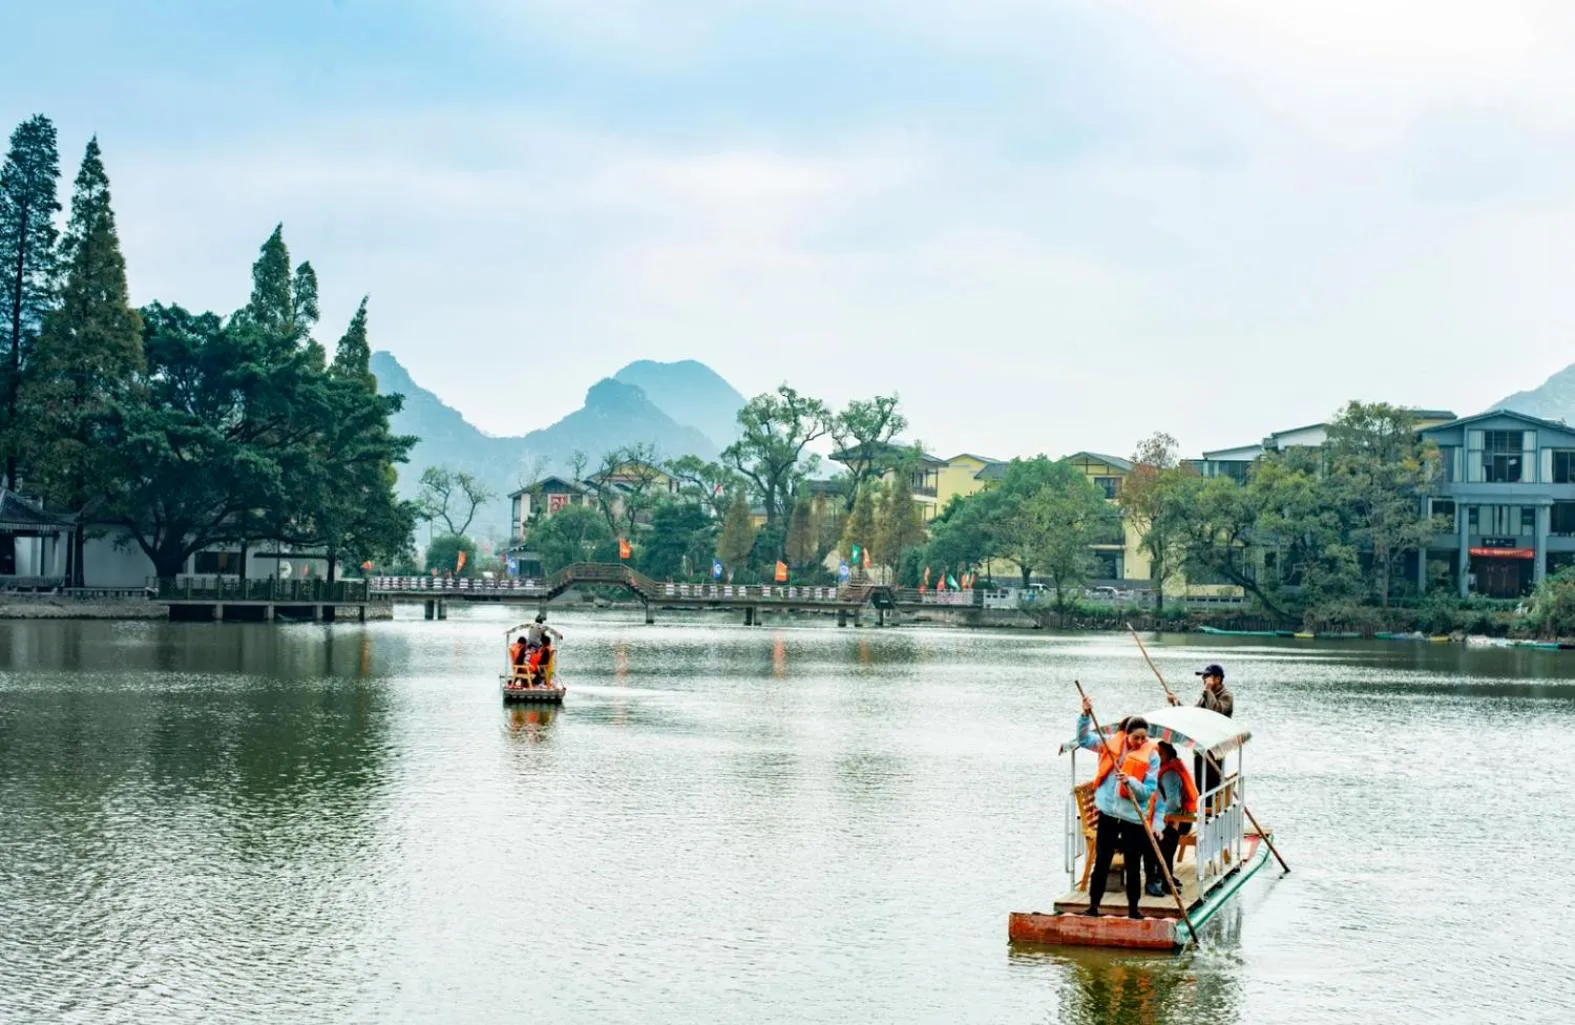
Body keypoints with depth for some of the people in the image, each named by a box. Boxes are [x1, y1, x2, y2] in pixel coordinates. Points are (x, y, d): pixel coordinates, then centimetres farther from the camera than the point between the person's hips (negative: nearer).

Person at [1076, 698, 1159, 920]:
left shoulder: (1151, 757, -5)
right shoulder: (1111, 744, 3)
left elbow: (1148, 791, -9)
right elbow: (1084, 739, 10)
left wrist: (1130, 781, -25)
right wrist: (1086, 715, -4)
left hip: (1133, 818, -2)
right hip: (1108, 813, 2)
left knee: (1133, 866, 7)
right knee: (1101, 863, 7)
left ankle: (1133, 909, 18)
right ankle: (1093, 906, 14)